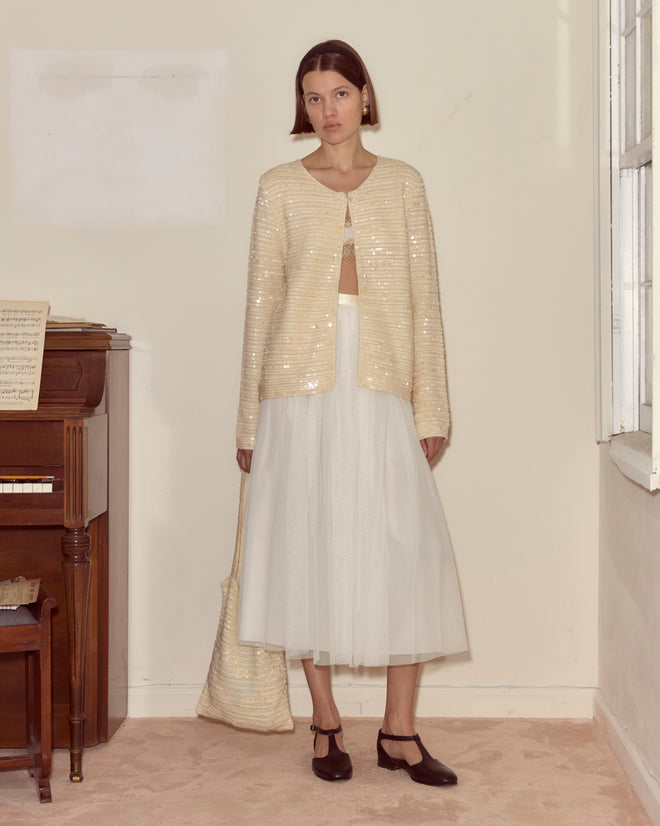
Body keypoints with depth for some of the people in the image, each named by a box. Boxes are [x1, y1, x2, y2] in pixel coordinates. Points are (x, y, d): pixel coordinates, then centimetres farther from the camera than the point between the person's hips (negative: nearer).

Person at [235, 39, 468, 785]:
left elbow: (423, 297, 7)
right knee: (309, 552, 3)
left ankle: (399, 730, 10)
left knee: (404, 551, -2)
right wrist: (250, 421, 2)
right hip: (302, 389, -1)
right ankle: (326, 725, 17)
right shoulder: (281, 187, 6)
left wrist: (430, 409, 1)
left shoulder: (402, 183, 9)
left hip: (381, 390, 1)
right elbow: (261, 301, 5)